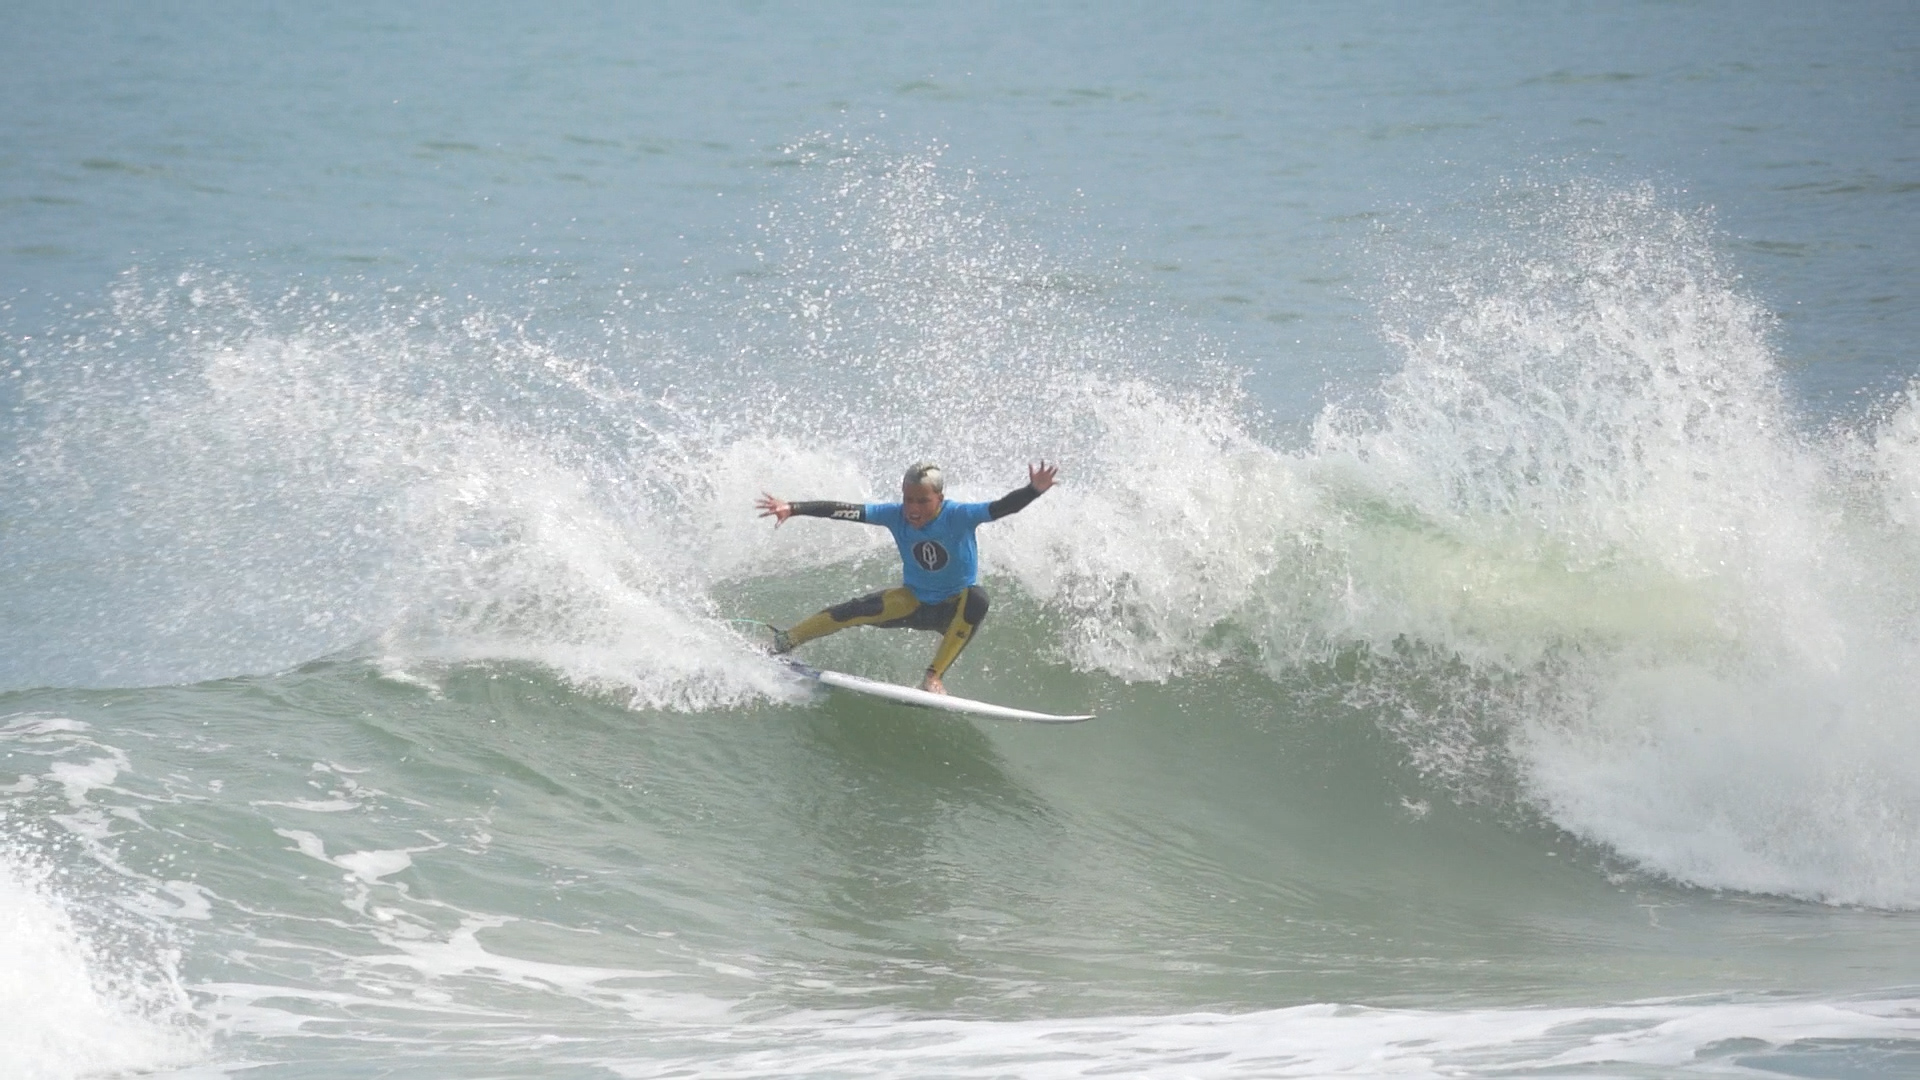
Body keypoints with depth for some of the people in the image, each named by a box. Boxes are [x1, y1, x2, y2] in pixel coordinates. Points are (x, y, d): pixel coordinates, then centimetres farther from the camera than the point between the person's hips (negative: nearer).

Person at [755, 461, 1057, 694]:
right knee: (860, 610, -19)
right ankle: (782, 643, -3)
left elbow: (1002, 508, -36)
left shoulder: (959, 516, -24)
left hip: (954, 609, -3)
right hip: (915, 602, 3)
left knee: (976, 599, -36)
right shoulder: (895, 515, -15)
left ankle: (933, 677, -31)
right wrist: (792, 509, -23)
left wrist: (1034, 490, -56)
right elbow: (845, 511, -17)